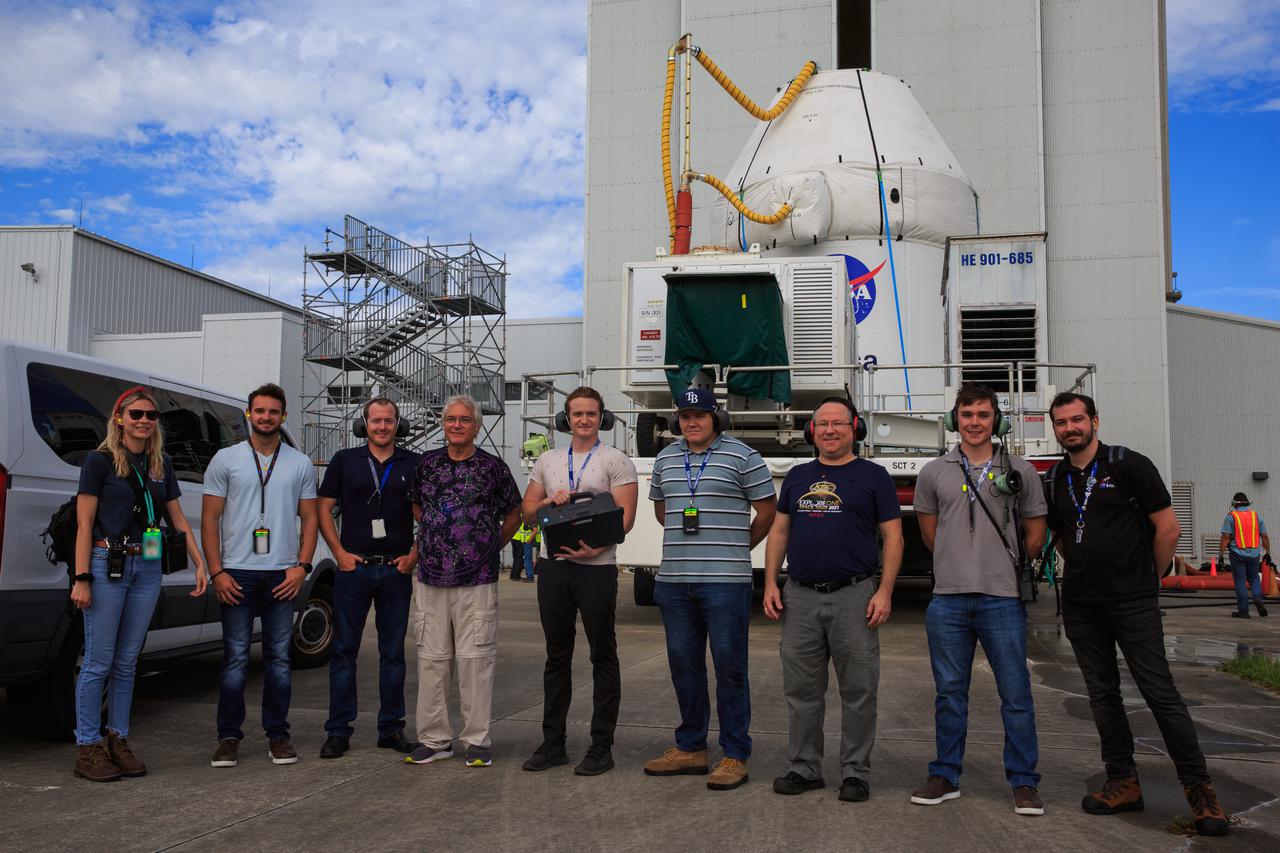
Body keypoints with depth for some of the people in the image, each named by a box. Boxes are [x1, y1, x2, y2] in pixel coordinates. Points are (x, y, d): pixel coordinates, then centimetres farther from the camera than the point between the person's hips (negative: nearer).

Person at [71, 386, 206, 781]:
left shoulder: (161, 464, 11)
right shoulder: (100, 460, -3)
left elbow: (178, 519, 14)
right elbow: (84, 523, -5)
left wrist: (200, 563, 7)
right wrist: (81, 578, -11)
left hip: (147, 568, 5)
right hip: (106, 565, -5)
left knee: (127, 662, 11)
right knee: (99, 661, -1)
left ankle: (118, 741, 20)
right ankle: (87, 748, 8)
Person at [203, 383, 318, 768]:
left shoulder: (300, 464, 9)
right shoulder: (225, 460, 4)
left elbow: (309, 518, 10)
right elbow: (209, 519, 2)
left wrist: (301, 566, -3)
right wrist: (216, 572, -6)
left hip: (282, 575, 2)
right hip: (237, 572, -1)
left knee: (279, 658, 7)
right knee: (235, 658, 0)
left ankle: (278, 735, 15)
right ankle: (229, 736, 11)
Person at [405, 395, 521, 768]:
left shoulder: (493, 467, 2)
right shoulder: (426, 464, 10)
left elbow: (514, 513, 12)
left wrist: (492, 546, 8)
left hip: (477, 582, -3)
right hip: (430, 580, 3)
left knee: (475, 659, -2)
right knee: (431, 659, 6)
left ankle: (476, 741, 7)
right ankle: (434, 739, 16)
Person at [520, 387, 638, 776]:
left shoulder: (616, 461, -2)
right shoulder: (548, 461, 13)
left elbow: (625, 516, -9)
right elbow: (527, 511, 16)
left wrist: (596, 548, -23)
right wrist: (550, 500, -6)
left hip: (596, 567, -5)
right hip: (553, 566, 5)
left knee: (603, 656, 1)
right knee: (557, 656, 11)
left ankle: (602, 747, 9)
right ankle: (553, 743, 21)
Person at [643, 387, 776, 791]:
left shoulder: (742, 456, -3)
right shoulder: (666, 458, 14)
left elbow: (767, 509, 2)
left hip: (725, 581, -6)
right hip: (673, 580, 6)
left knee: (730, 667, -1)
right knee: (684, 664, 12)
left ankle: (735, 756, 8)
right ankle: (690, 749, 24)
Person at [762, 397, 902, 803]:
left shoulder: (873, 476, 3)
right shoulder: (797, 477, 14)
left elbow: (892, 537, 0)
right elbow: (779, 531, 16)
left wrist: (884, 592, -10)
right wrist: (771, 583, 5)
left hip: (853, 597, -3)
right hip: (800, 597, 4)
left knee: (858, 692, 3)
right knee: (801, 690, 9)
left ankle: (855, 772, 15)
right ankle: (804, 768, 20)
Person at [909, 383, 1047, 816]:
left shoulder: (1020, 471, 4)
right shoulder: (934, 473, 7)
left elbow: (1035, 533, 10)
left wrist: (1003, 568, 12)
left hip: (1003, 600, -1)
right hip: (948, 600, 1)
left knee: (1016, 694, 3)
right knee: (949, 693, 10)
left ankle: (1024, 783, 15)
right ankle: (945, 777, 21)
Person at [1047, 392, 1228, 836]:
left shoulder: (1130, 465, -7)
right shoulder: (1054, 482, 9)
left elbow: (1168, 527, -7)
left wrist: (1147, 580, 0)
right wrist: (1086, 572, 14)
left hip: (1133, 604, -5)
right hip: (1080, 606, 5)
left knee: (1160, 692, -5)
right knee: (1103, 694, 9)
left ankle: (1199, 787, 5)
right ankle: (1123, 782, 19)